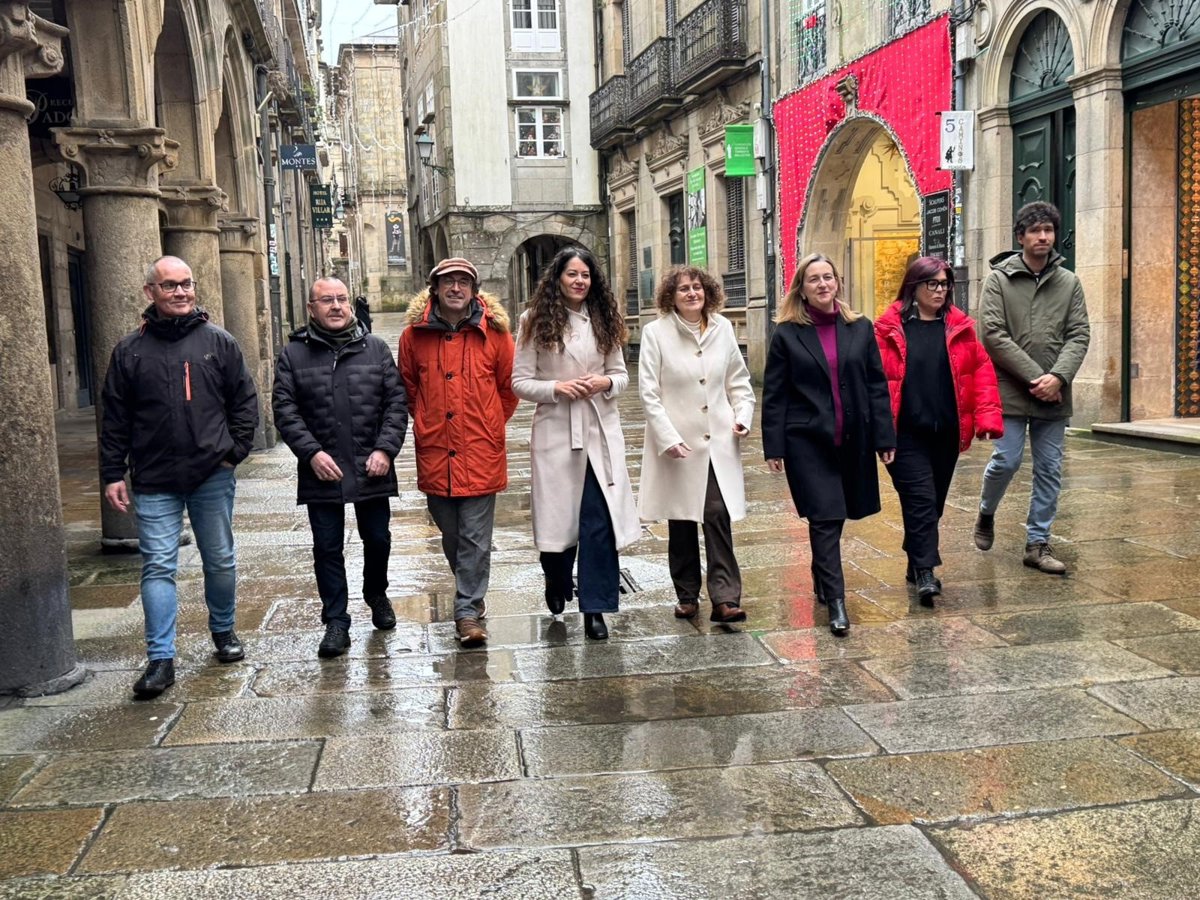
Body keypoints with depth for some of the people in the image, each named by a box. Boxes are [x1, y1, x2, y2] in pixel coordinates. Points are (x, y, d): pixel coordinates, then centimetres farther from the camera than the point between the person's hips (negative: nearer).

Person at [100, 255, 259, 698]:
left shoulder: (220, 343, 3)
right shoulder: (130, 350, 4)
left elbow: (245, 401, 7)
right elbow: (114, 418, 5)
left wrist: (235, 451, -3)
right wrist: (112, 474, 0)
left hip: (213, 476, 1)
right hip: (154, 482, 0)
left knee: (220, 561, 13)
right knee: (158, 567, -3)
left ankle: (223, 630, 34)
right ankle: (160, 659, 1)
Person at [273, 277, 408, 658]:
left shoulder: (375, 348, 5)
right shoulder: (294, 354, 2)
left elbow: (396, 402, 2)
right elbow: (285, 409, -2)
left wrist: (386, 449, -10)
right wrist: (311, 452, -13)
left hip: (372, 469, 1)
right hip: (321, 472, -1)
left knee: (378, 539, 13)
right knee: (328, 548, 5)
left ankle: (377, 596, 39)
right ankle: (336, 622, 15)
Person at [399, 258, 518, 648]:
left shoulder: (494, 333, -3)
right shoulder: (414, 334, 1)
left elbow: (509, 387, 8)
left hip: (481, 453, -2)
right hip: (434, 453, 2)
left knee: (475, 538, -1)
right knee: (450, 534, 14)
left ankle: (468, 610, 6)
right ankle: (470, 591, 34)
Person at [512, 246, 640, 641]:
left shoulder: (603, 321, 9)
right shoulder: (535, 322, 0)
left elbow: (622, 375, 13)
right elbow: (520, 382, 0)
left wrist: (606, 382, -8)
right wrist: (557, 388, -15)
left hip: (601, 430, 2)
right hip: (556, 431, -2)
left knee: (600, 520, -3)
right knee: (559, 517, 6)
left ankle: (595, 607, 5)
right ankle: (557, 585, 36)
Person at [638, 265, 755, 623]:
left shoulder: (723, 328, 5)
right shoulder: (656, 333, -4)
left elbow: (738, 380, 15)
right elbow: (649, 393, -7)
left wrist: (743, 416, -1)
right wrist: (669, 438, -14)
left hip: (719, 443, 2)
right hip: (676, 443, -1)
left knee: (718, 516, -6)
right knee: (681, 523, 9)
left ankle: (725, 598, -5)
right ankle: (687, 597, 22)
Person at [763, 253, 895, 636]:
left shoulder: (860, 328, 6)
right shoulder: (787, 335, -1)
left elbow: (877, 386, 7)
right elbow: (774, 396, -1)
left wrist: (885, 437, 3)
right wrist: (774, 447, -6)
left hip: (852, 440, 3)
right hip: (807, 441, -3)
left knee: (834, 516, 13)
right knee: (825, 517, -7)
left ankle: (822, 577, 35)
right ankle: (835, 602, -3)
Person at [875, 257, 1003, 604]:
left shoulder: (961, 327, 8)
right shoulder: (889, 328, -4)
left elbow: (982, 370, 5)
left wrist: (987, 415, -6)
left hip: (947, 432, 5)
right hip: (907, 433, -5)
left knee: (934, 501, 13)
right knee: (921, 499, -10)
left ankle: (916, 563, 28)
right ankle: (925, 571, -7)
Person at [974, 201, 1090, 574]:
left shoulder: (1069, 282, 9)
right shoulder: (998, 279, -1)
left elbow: (1079, 335, 3)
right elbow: (992, 335, -9)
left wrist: (1058, 377, -15)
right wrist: (1034, 377, -14)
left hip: (1054, 395, 3)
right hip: (1010, 391, -3)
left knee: (1049, 470, 6)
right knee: (1006, 461, -4)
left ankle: (1038, 543, 15)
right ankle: (986, 514, 26)